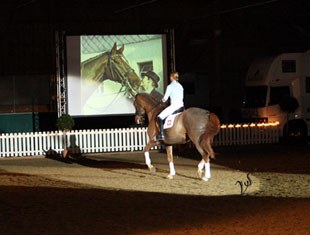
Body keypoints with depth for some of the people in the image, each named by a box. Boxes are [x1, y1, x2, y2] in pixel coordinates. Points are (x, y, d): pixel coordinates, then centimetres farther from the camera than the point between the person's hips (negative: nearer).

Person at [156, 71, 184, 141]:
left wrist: (163, 100, 14)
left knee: (160, 117, -4)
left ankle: (161, 134, -14)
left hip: (174, 106, -8)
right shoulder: (180, 86, 13)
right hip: (181, 106, 8)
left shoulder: (170, 86, -8)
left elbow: (165, 98, -7)